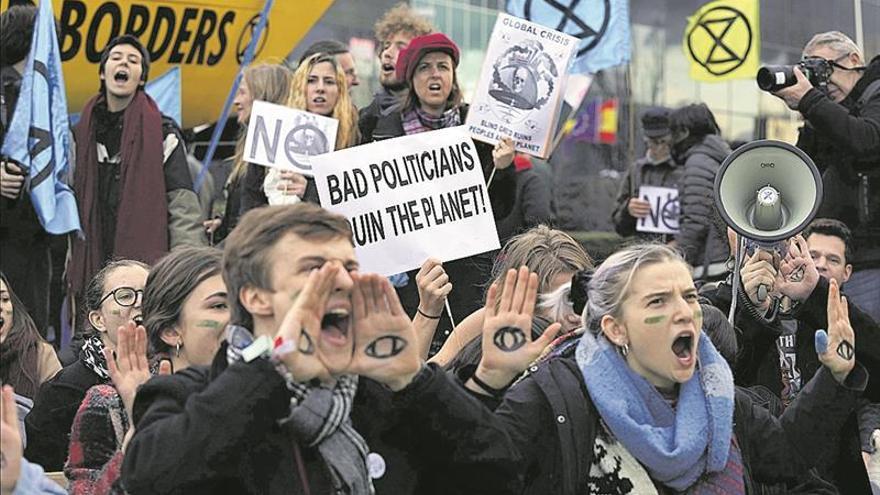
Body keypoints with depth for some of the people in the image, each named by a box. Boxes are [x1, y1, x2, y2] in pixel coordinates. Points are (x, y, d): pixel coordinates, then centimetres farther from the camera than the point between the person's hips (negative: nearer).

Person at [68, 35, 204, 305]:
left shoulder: (162, 133, 4)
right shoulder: (81, 135, 16)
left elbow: (183, 210, -2)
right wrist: (70, 267, 10)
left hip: (148, 262, -3)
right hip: (92, 269, 4)